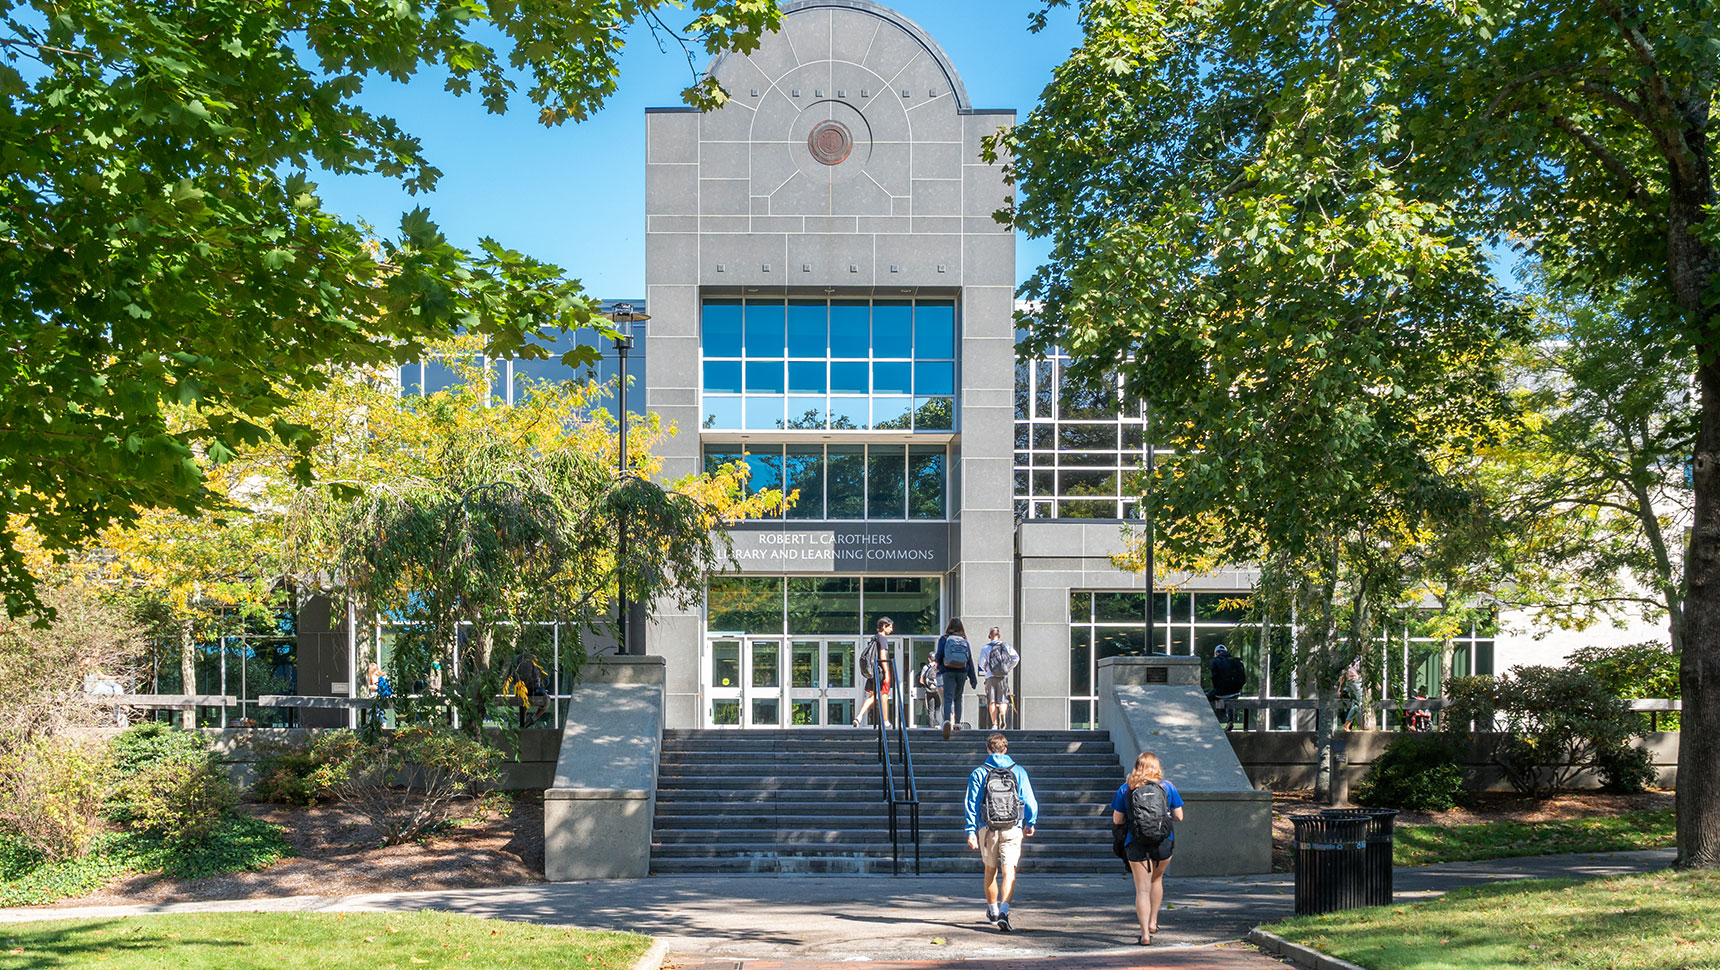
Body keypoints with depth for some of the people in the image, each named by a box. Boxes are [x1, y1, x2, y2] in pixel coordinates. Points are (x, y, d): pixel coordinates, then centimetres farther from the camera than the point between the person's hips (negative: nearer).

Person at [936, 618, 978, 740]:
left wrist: (934, 657, 18)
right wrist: (973, 679, 14)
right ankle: (957, 723, 17)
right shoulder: (965, 641, 10)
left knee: (948, 698, -10)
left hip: (948, 672, -2)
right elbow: (970, 660, 10)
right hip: (962, 672, 3)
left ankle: (947, 720, -32)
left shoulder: (944, 639, 3)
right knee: (958, 698, 19)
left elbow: (939, 656, -5)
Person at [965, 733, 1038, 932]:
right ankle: (1004, 910, -26)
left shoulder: (978, 773, 2)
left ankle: (992, 911, 33)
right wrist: (1030, 824, 18)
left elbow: (972, 804, -2)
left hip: (987, 829, 1)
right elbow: (1030, 801, 3)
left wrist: (971, 832, -1)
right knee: (1009, 872, -6)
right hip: (1012, 830, -1)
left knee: (991, 871, 18)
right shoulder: (1018, 772, 3)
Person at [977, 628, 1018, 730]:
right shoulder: (1006, 647, 9)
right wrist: (1009, 668, 10)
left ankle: (994, 724, -3)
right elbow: (1016, 658, -1)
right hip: (1003, 677, 0)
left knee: (992, 701, 5)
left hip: (990, 677, 0)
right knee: (1003, 700, 2)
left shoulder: (985, 648, 4)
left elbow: (981, 663, -2)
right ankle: (1002, 714, -30)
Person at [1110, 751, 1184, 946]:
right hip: (1164, 842, 1)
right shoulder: (1168, 787, 1)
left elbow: (1117, 820, 0)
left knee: (1142, 889, 3)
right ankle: (1153, 921, 27)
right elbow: (1179, 816, 3)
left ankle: (1145, 933, -4)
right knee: (1156, 879, 26)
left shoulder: (1126, 789, 0)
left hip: (1136, 844, -1)